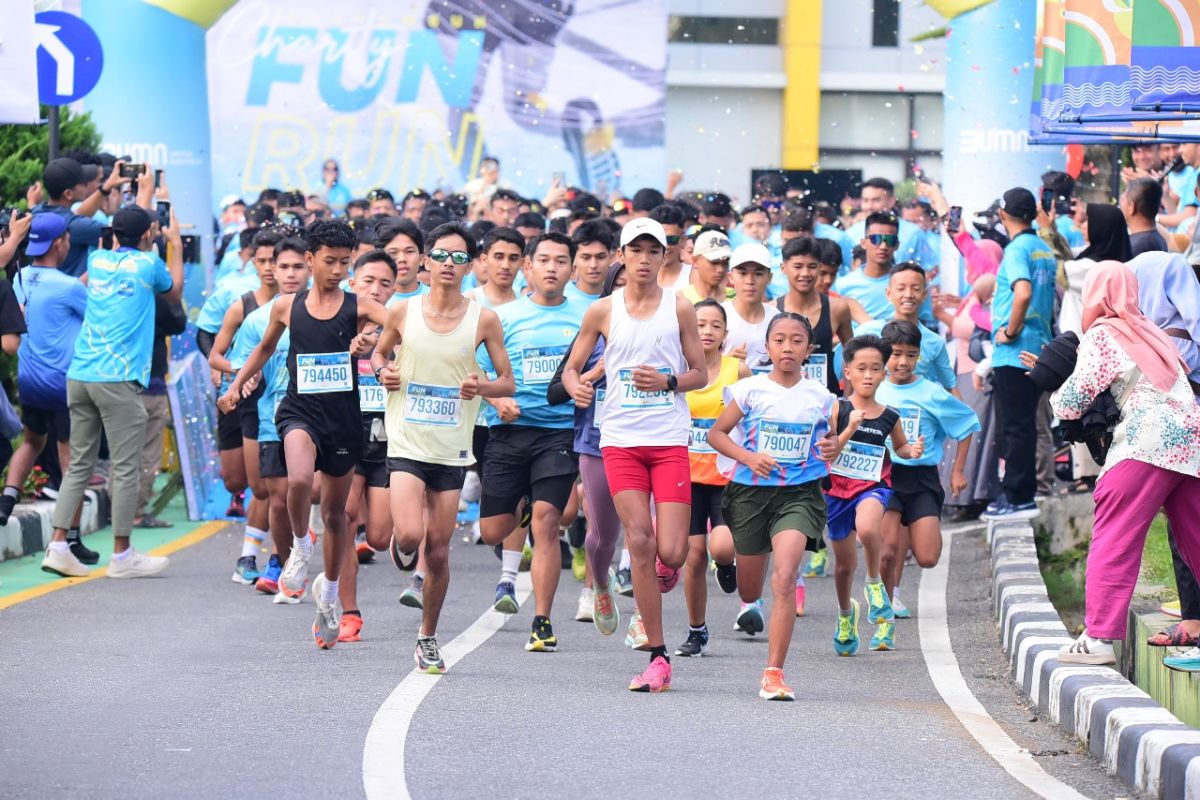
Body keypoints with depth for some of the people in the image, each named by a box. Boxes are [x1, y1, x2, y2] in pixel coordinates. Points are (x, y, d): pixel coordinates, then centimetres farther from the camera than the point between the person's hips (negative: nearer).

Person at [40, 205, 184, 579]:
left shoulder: (98, 260, 14)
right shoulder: (148, 265, 0)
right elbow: (174, 293, 21)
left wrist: (123, 233, 43)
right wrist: (176, 245, 30)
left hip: (80, 375, 6)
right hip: (117, 379, -6)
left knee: (79, 464, 10)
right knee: (125, 468, 1)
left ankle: (58, 546, 3)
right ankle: (122, 555, 5)